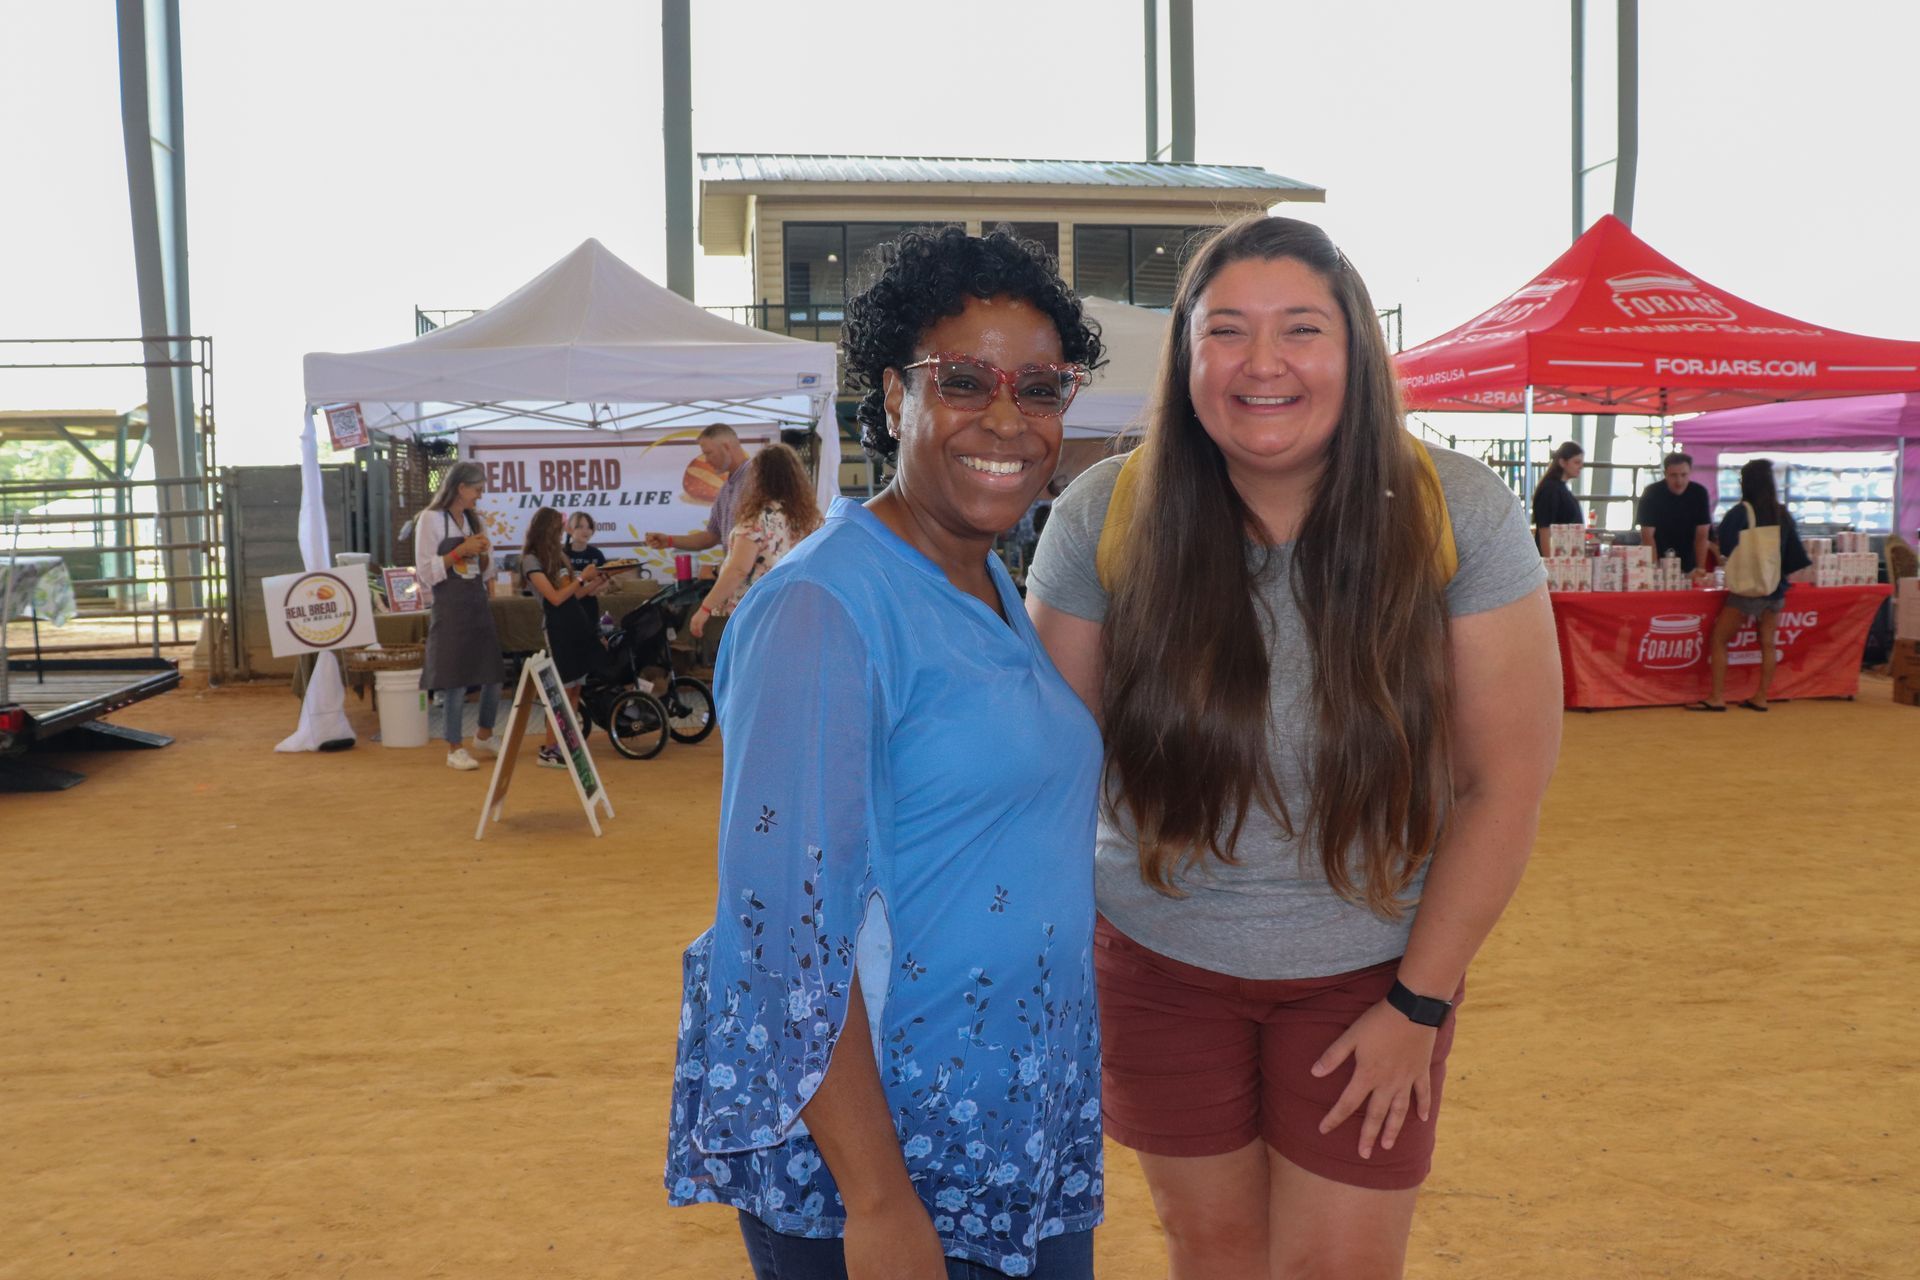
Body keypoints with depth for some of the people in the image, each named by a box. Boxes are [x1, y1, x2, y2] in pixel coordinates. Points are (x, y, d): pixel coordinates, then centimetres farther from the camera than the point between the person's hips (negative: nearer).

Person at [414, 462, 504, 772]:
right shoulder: (431, 519, -5)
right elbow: (426, 571, -9)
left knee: (493, 674, 7)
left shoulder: (472, 520, 14)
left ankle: (484, 737, 27)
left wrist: (484, 553, -2)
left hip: (477, 603, 6)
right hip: (449, 608, -6)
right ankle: (454, 749, 5)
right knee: (456, 679, -5)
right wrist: (460, 552, -16)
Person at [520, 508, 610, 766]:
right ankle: (548, 751, -1)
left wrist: (593, 585, 2)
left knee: (574, 690, 7)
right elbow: (556, 598, -15)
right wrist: (582, 577, -11)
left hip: (577, 624, 8)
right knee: (562, 692, -6)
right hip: (557, 629, -8)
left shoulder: (556, 555, 15)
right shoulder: (531, 560, -8)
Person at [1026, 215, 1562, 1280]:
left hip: (1372, 967, -1)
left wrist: (1420, 1003, -9)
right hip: (1159, 961, 1)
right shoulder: (1104, 516, -14)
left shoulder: (1457, 516, -17)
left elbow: (1506, 780, -11)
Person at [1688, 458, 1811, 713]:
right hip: (1775, 587, 6)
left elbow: (1724, 547, -11)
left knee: (1718, 639, 1)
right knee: (1768, 643, 9)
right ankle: (1761, 697, 10)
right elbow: (1795, 552, 8)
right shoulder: (1783, 513, 3)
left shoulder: (1741, 511, -12)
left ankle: (1716, 697, -3)